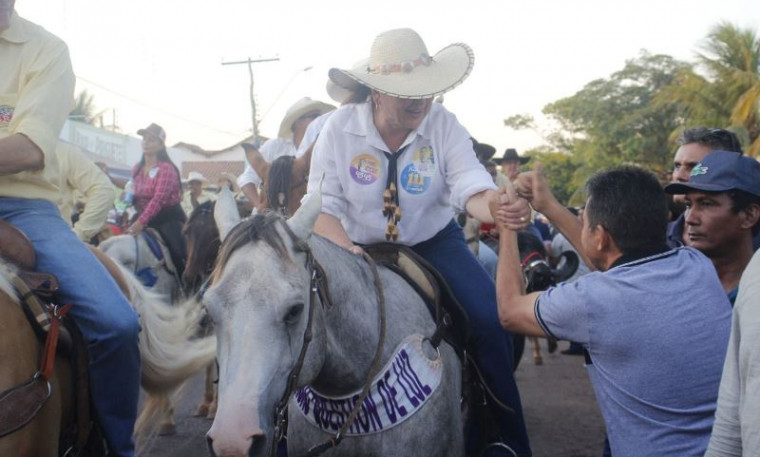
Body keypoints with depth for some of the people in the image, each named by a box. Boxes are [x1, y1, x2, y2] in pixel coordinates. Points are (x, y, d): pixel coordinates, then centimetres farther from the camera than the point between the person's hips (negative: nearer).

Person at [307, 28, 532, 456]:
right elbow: (324, 207, -12)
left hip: (434, 243, 0)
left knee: (491, 321, -20)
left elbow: (472, 188, -24)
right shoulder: (339, 127, -13)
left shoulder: (444, 124, -13)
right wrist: (345, 249, -32)